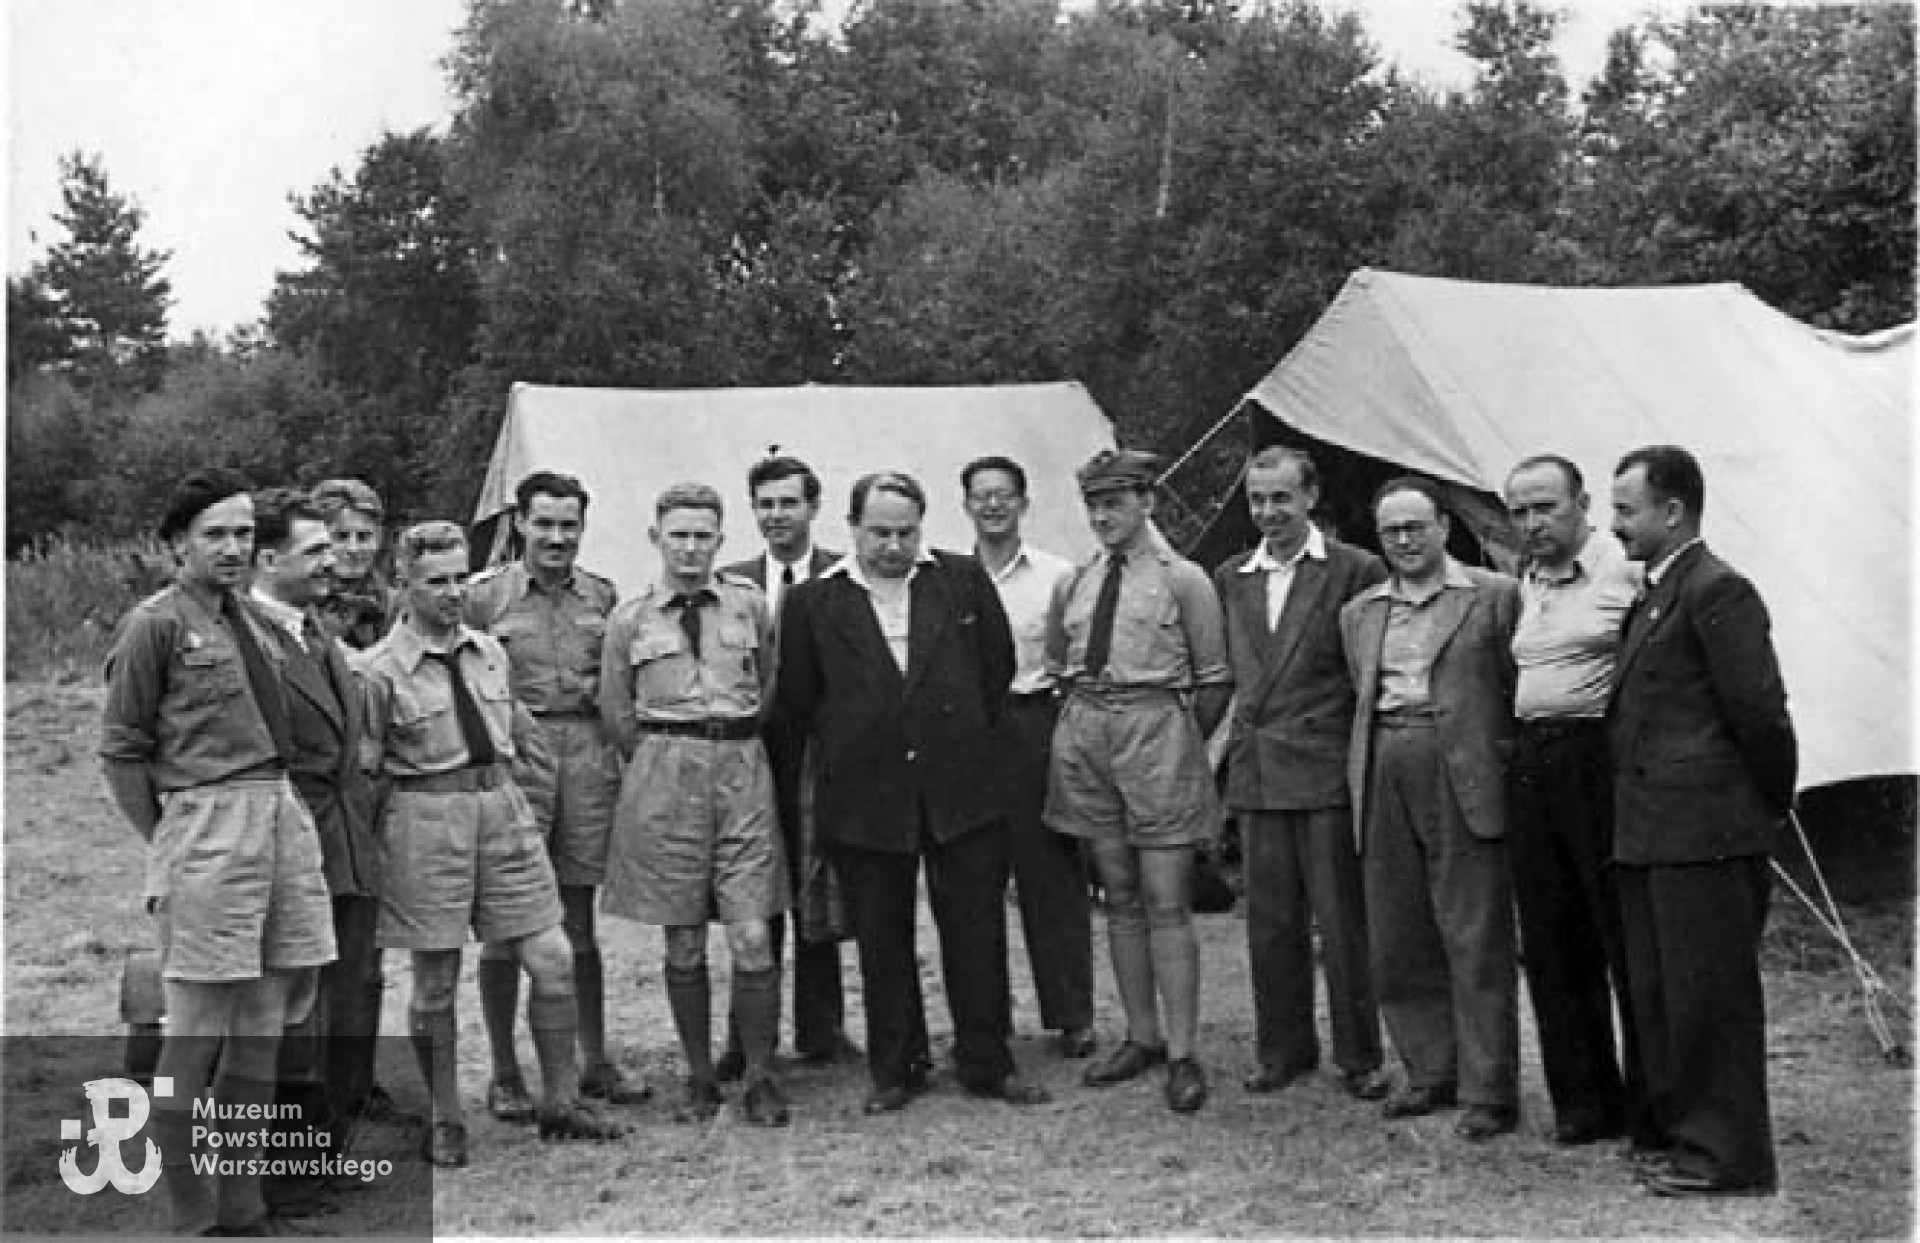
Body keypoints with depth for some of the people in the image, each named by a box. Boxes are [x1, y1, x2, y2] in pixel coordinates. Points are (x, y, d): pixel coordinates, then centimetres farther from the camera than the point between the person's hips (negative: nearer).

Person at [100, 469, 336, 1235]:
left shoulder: (249, 618, 17)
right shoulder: (155, 624, -3)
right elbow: (121, 750, -2)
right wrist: (167, 846, -2)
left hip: (281, 816, 7)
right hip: (207, 824, -7)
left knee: (263, 1027, 11)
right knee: (196, 1034, -1)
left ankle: (241, 1206, 21)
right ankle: (192, 1219, 10)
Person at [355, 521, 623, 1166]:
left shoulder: (488, 650, 9)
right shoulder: (379, 669, -7)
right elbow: (364, 767, -2)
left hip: (503, 807, 5)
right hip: (426, 821, -5)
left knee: (553, 961, 2)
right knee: (436, 981, 5)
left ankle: (560, 1102, 17)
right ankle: (445, 1119, 21)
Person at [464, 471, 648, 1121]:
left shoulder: (602, 596, 10)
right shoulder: (483, 595, 0)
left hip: (588, 756, 3)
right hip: (510, 758, -3)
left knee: (579, 920, 11)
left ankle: (594, 1061, 22)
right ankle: (504, 1072, 13)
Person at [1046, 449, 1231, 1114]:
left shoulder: (1183, 579, -4)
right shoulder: (1072, 583, 10)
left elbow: (1214, 681, -1)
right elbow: (1058, 667, 21)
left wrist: (1180, 742, 2)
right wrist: (1086, 717, 12)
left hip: (1156, 732, -5)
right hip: (1085, 735, 5)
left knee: (1167, 903, -4)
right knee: (1119, 897, 11)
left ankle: (1181, 1053, 2)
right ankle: (1141, 1036, 22)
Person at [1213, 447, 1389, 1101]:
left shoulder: (1356, 570, -3)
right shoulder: (1230, 578, 12)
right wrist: (1222, 743, 9)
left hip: (1327, 770, -4)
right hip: (1255, 771, 5)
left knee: (1342, 920, 2)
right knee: (1270, 922, 10)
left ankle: (1359, 1057, 15)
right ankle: (1283, 1049, 23)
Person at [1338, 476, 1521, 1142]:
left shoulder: (1495, 595, 1)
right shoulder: (1359, 613, 17)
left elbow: (1519, 693, 0)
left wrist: (1510, 770, -6)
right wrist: (1361, 777, 13)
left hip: (1464, 780, -5)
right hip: (1383, 781, 5)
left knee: (1476, 941, -1)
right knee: (1396, 942, 9)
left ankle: (1488, 1093, 8)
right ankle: (1431, 1075, 24)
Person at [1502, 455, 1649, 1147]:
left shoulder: (1627, 570, -6)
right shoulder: (1525, 584, 16)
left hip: (1601, 760, -7)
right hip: (1531, 768, 7)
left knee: (1626, 939, -1)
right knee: (1553, 945, 10)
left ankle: (1652, 1109, 12)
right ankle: (1584, 1102, 22)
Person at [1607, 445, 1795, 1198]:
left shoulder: (1717, 591, -13)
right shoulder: (1654, 596, 17)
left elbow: (1759, 709, -15)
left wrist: (1775, 799, -4)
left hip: (1704, 831, -10)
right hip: (1649, 832, 10)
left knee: (1709, 995, -1)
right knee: (1657, 994, 15)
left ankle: (1729, 1157, 9)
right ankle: (1684, 1134, 27)